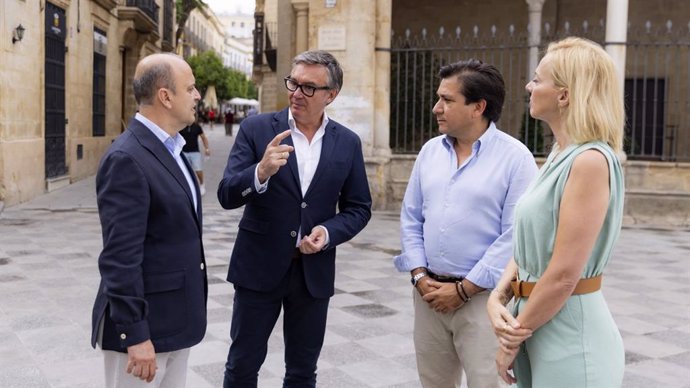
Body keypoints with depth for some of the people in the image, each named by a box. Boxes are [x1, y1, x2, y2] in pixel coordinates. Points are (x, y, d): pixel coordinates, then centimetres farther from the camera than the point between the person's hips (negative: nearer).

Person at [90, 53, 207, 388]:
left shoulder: (169, 149, 10)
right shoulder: (126, 159, -19)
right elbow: (120, 257, -22)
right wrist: (135, 335, -21)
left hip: (175, 319, 9)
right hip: (143, 323, -9)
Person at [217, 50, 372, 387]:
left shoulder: (348, 143, 1)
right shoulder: (256, 129, -6)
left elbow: (359, 208, 6)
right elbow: (227, 196, -11)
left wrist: (329, 232, -13)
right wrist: (261, 172, -31)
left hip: (314, 271, 2)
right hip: (259, 266, -2)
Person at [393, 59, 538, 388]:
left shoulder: (515, 157, -9)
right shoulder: (430, 151, 8)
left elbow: (514, 236, -14)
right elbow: (411, 219, 10)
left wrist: (464, 289, -13)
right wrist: (419, 276, -2)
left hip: (482, 296, -5)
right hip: (428, 293, 5)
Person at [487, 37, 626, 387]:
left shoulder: (590, 160, -20)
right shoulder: (559, 156, 9)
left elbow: (563, 275, -23)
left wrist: (514, 338, -12)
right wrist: (497, 298, -6)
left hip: (570, 333, -8)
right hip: (537, 319, 8)